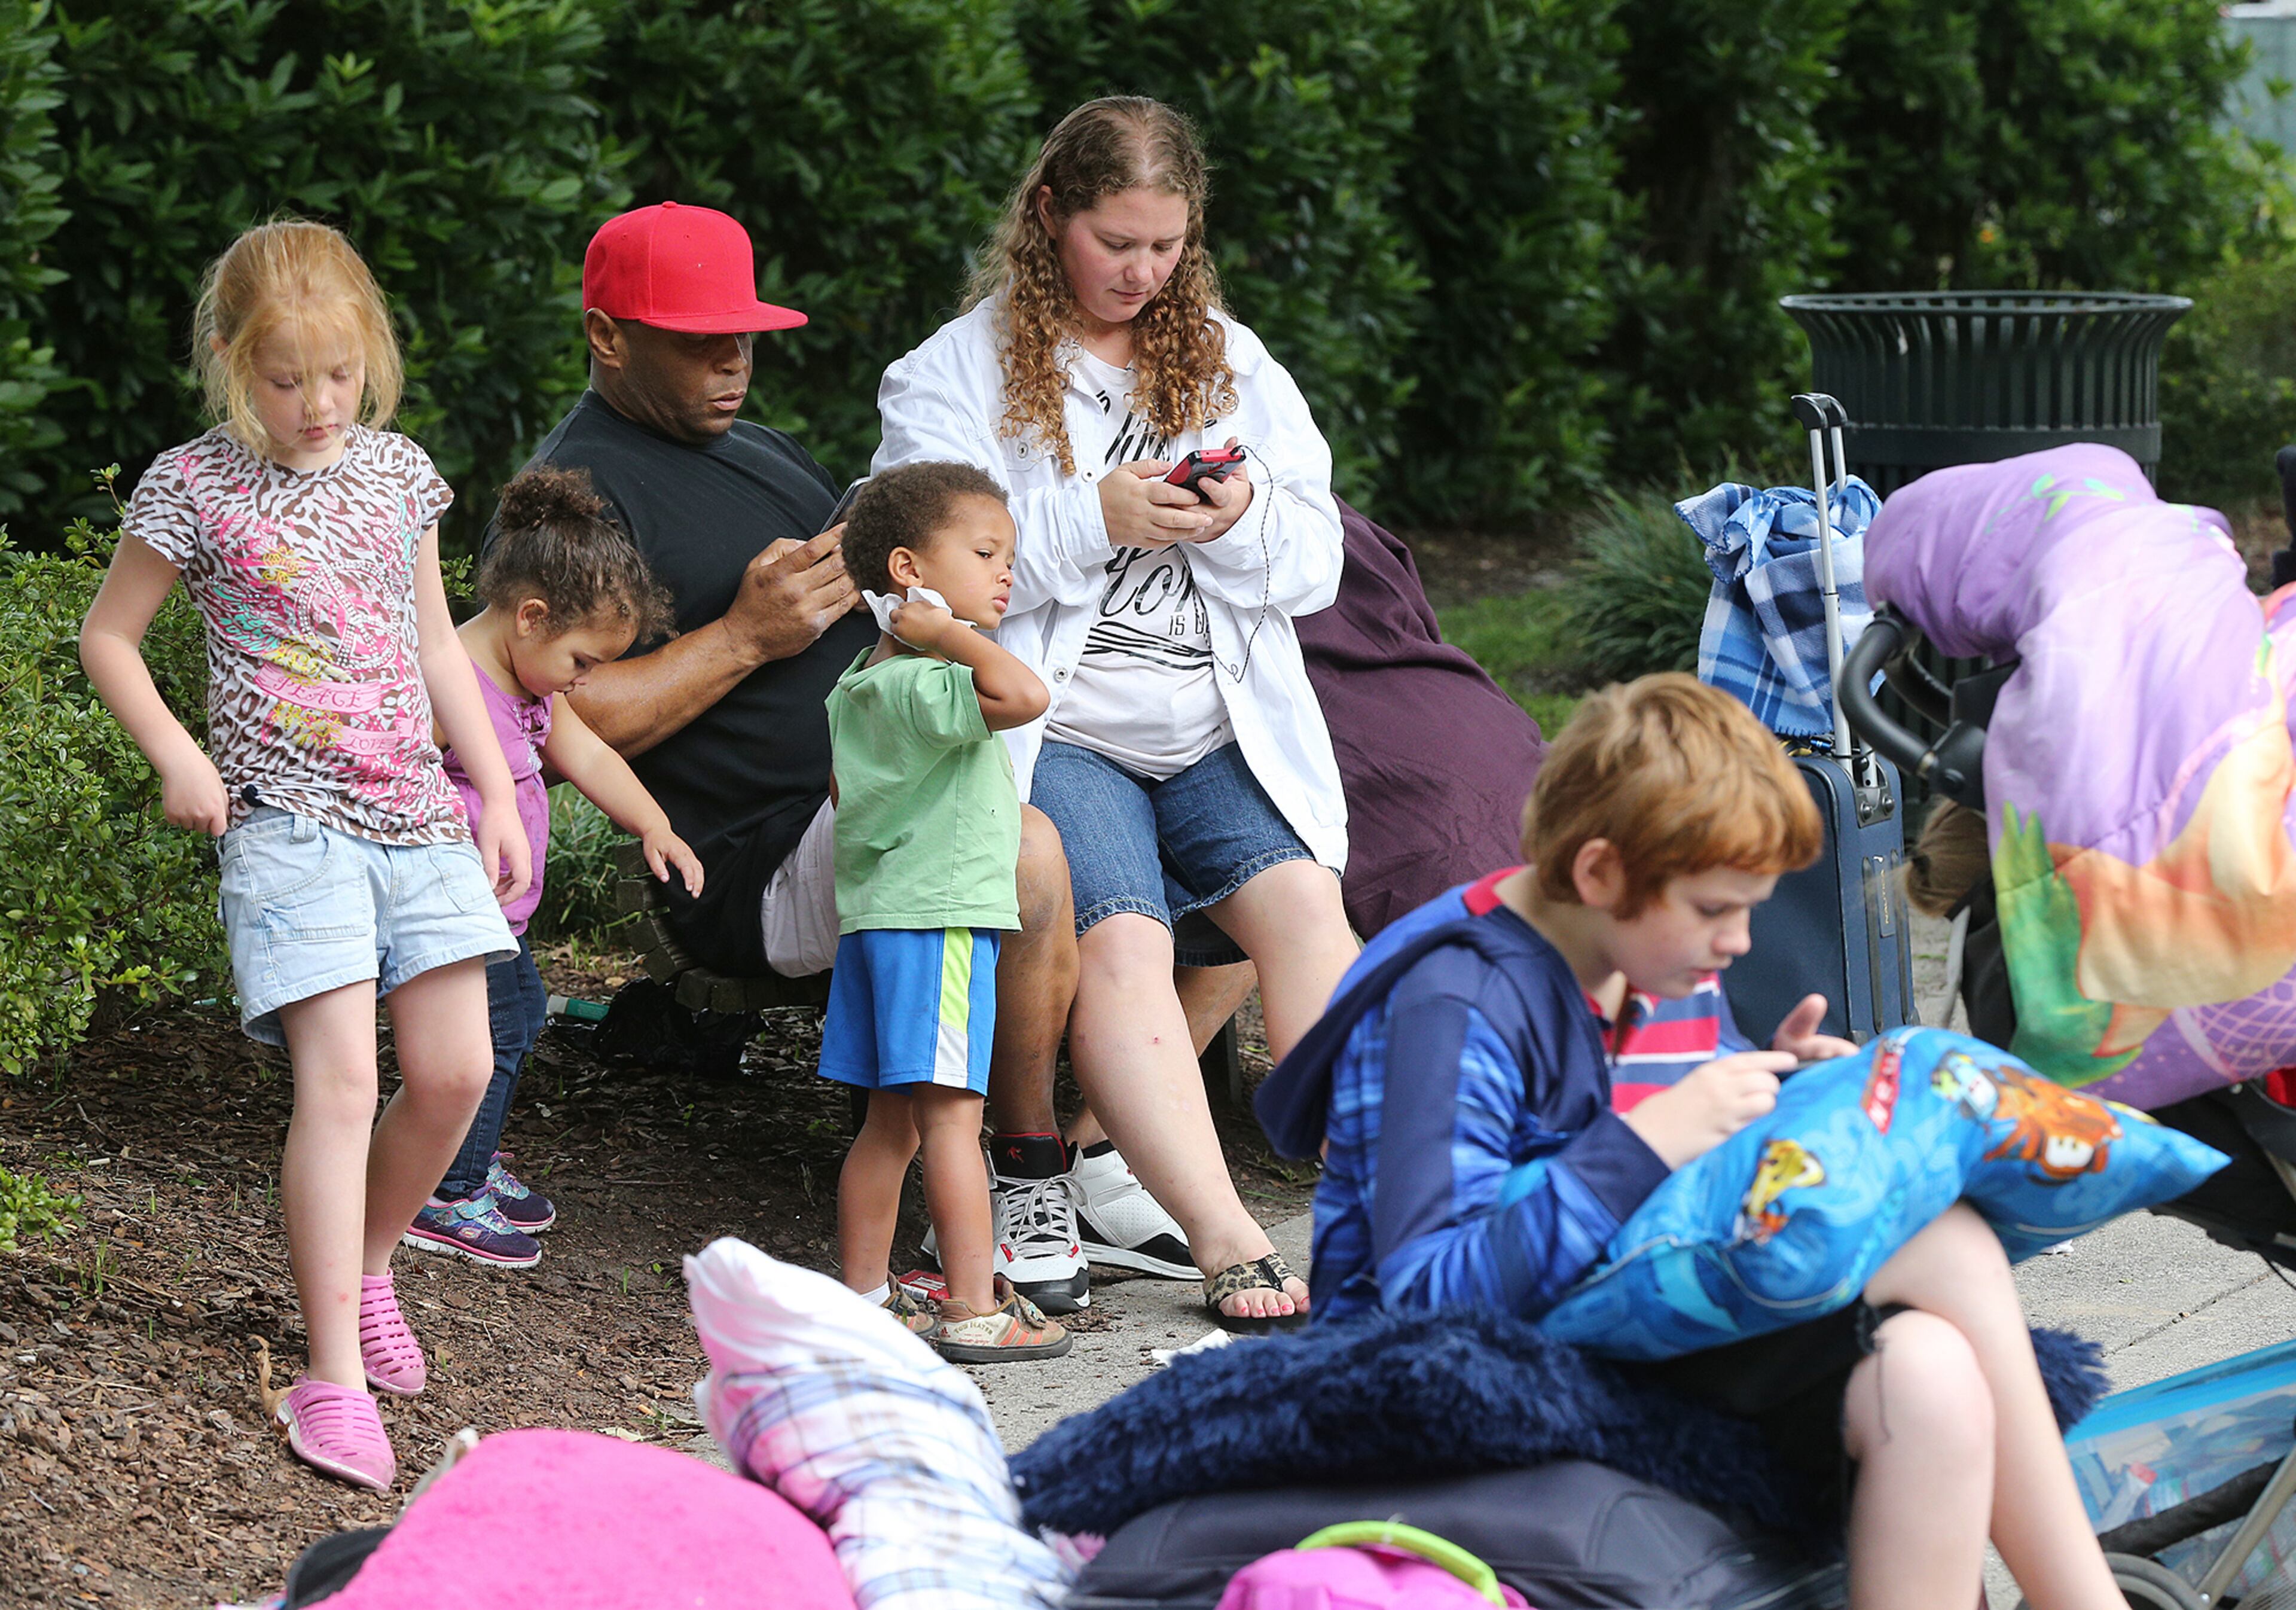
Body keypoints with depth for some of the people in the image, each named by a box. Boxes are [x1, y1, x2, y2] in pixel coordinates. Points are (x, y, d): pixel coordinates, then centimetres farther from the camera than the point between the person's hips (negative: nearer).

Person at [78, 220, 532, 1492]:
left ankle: (366, 1264, 28)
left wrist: (496, 790, 17)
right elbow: (108, 636, 5)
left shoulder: (398, 472, 10)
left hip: (417, 813, 5)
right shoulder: (195, 487, -4)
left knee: (454, 1069, -1)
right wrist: (174, 755, -8)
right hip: (288, 816, -5)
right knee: (341, 1077, -16)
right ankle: (336, 1378, -15)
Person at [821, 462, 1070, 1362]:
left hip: (876, 916, 10)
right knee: (950, 1117, -8)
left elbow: (845, 789, 26)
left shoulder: (860, 685, 13)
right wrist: (955, 638, -23)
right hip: (940, 918, -10)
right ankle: (975, 1311, -7)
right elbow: (1022, 696, -34)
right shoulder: (922, 685, -17)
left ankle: (862, 1297, 17)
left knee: (891, 1123, 13)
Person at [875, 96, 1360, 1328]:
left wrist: (1241, 522, -9)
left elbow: (1313, 568, 14)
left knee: (1301, 900, -22)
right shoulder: (955, 373, 5)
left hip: (1220, 737, 4)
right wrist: (1092, 519, -17)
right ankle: (1225, 1242, -34)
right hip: (1053, 731, -4)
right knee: (1122, 940, -27)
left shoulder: (1233, 364, 17)